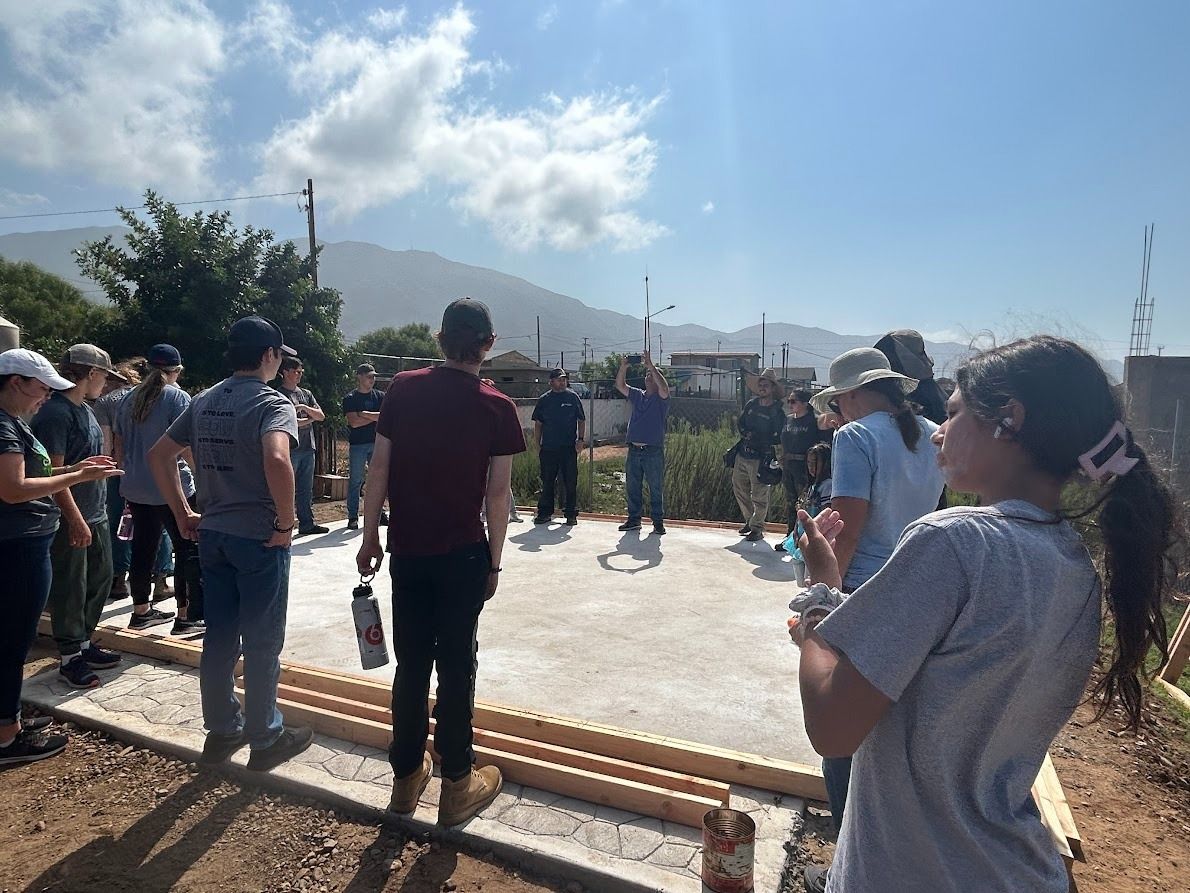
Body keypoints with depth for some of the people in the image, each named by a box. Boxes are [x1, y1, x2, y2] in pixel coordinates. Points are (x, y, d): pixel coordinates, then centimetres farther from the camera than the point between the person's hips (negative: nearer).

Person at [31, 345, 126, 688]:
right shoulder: (55, 413, -17)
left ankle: (84, 644, 29)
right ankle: (70, 657, 15)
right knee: (70, 589, 2)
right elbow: (54, 472, -21)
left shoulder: (85, 410, 13)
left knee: (100, 579, 15)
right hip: (70, 521, -9)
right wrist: (76, 520, -22)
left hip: (96, 515, 9)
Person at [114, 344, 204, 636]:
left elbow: (119, 447, 16)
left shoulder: (129, 399, 11)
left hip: (135, 488, 7)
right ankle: (186, 617, -1)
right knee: (188, 549, -1)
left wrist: (128, 479, 24)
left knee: (143, 547, 16)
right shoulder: (177, 397, -9)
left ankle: (141, 611, 27)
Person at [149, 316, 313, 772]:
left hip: (212, 535, 7)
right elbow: (276, 461, -33)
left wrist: (183, 513, 13)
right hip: (259, 539, -7)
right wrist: (286, 523, -21)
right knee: (262, 644, 6)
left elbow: (159, 454, 13)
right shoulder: (272, 403, -15)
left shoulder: (203, 401, 9)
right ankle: (265, 739, 20)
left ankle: (221, 730, 32)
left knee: (219, 638, 17)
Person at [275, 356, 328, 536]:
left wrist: (304, 408, -7)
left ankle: (307, 524, 16)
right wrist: (309, 419, -1)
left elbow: (321, 416, 10)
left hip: (308, 448, 6)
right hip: (289, 449, -6)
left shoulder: (306, 393, 18)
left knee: (306, 490, 10)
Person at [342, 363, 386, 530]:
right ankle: (353, 517, 7)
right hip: (357, 445, -3)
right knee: (355, 481, 1)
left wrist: (365, 414, -11)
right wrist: (376, 417, -7)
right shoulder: (350, 399, 0)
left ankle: (377, 513, 18)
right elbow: (354, 422, -12)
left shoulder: (379, 396, 10)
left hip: (377, 443, 3)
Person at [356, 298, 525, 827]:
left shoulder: (403, 389, -1)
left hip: (407, 552, 3)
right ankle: (457, 785, 21)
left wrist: (370, 537, 8)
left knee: (411, 664, 15)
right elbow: (497, 492, -7)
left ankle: (407, 777, 29)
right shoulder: (496, 407, -8)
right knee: (456, 667, 8)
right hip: (463, 555, -3)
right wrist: (494, 562, 2)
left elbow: (379, 469, -1)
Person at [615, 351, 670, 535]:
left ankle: (658, 522, 8)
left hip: (653, 451, -5)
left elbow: (664, 387, -21)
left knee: (656, 489, 1)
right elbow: (620, 385, 11)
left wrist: (651, 365, -23)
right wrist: (623, 367, -3)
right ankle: (633, 519, 19)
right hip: (634, 450, 5)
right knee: (632, 487, 9)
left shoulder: (661, 398, -1)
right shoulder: (637, 395, 15)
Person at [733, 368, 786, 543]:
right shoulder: (751, 404, 9)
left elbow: (777, 438, -10)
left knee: (759, 495, -2)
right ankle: (749, 520, 33)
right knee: (739, 489, 14)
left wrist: (756, 439, -15)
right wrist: (747, 434, -5)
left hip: (761, 458, -6)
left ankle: (757, 528, 11)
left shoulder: (777, 412, -7)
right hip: (742, 455, 6)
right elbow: (740, 424, 15)